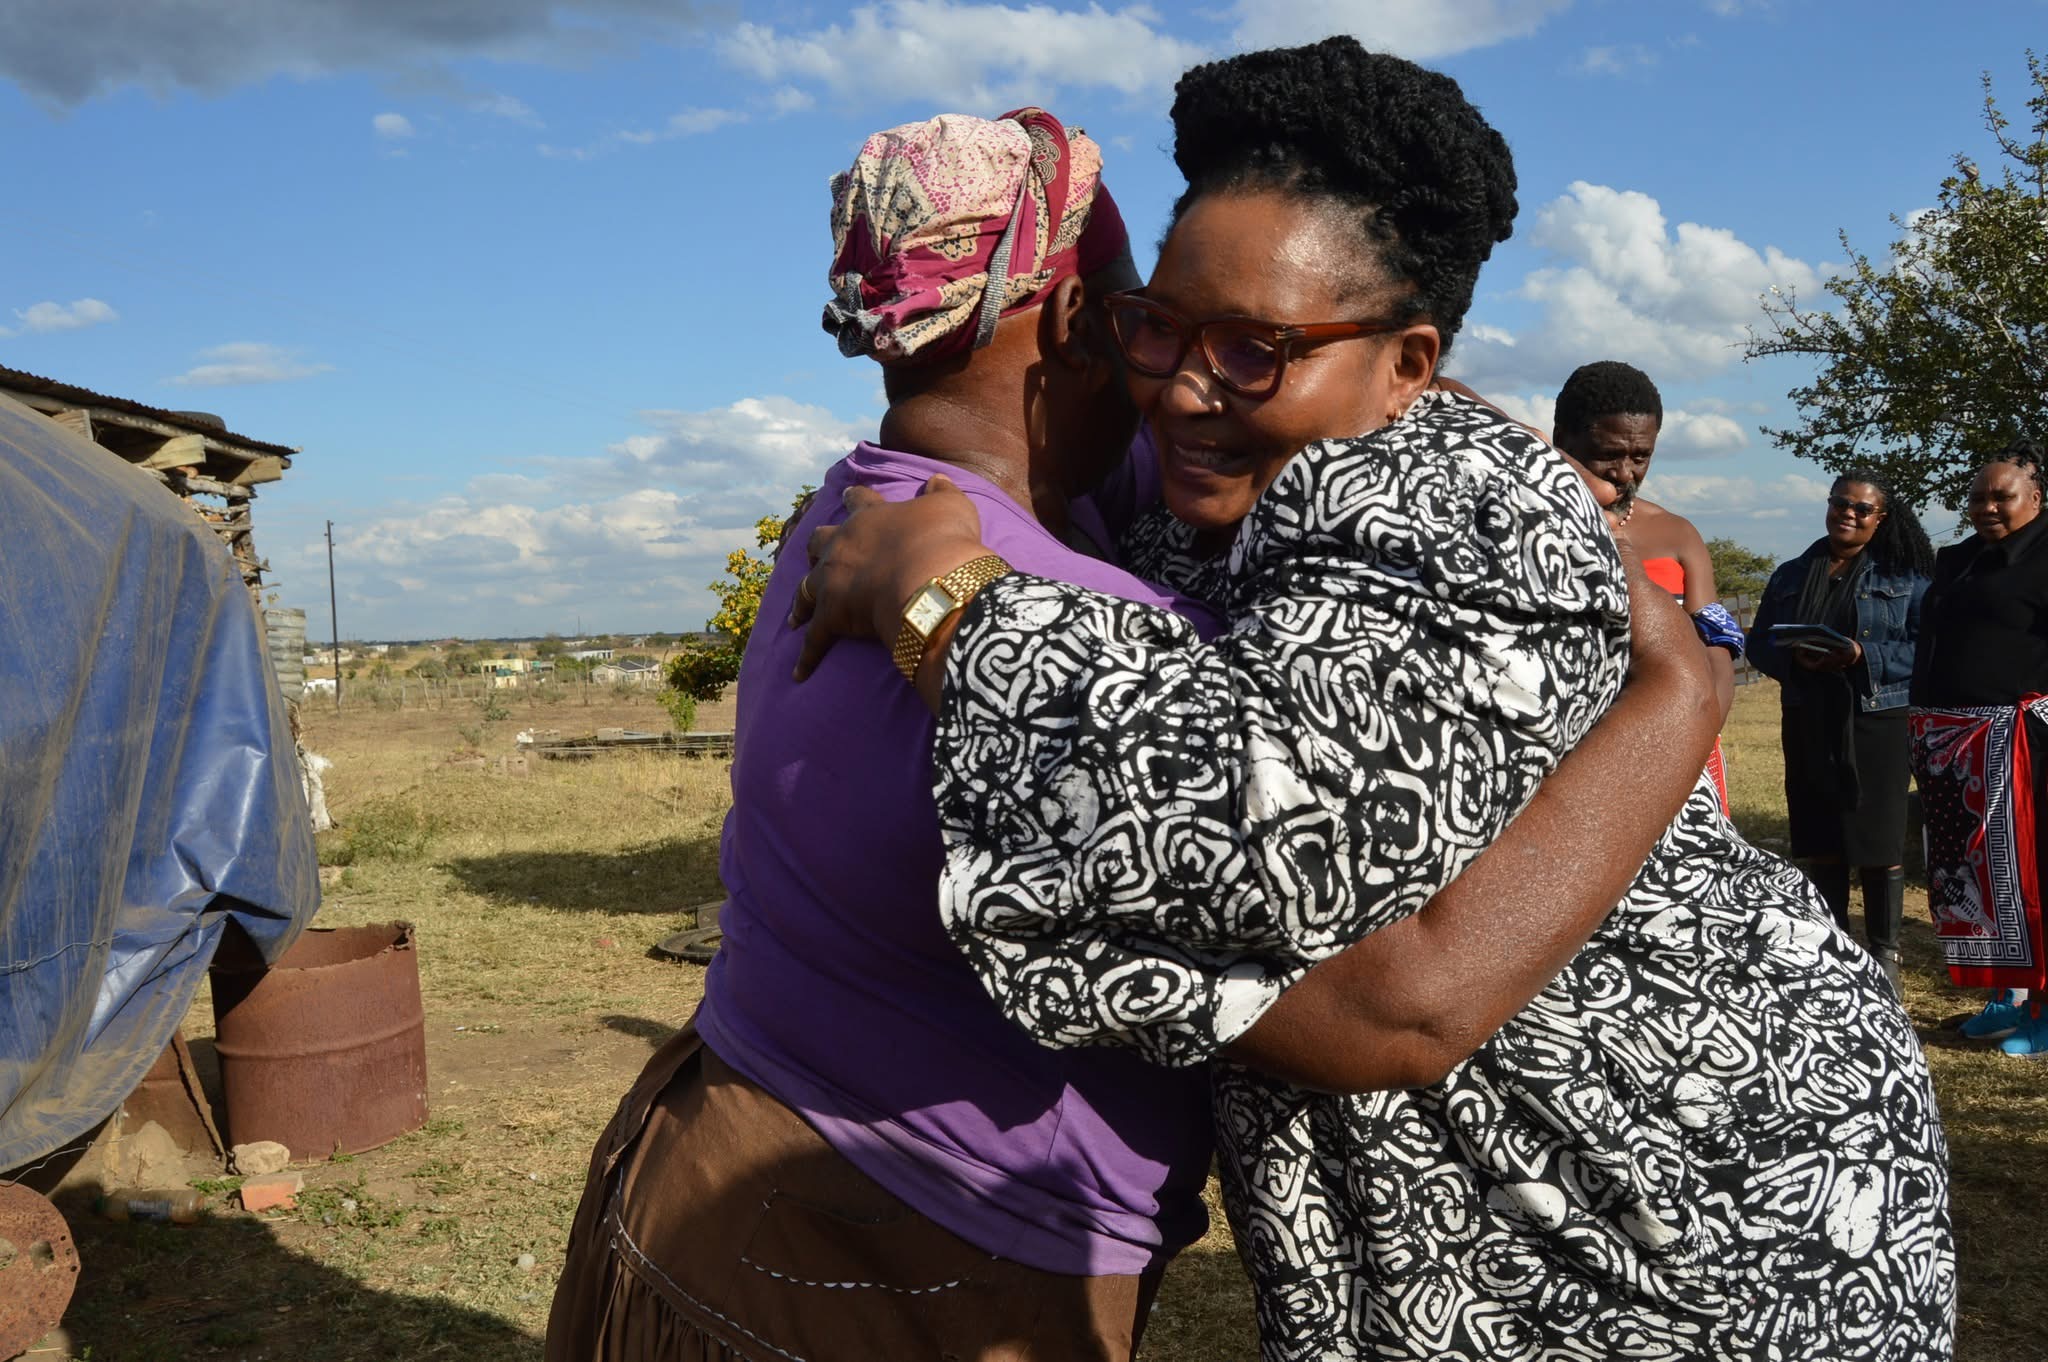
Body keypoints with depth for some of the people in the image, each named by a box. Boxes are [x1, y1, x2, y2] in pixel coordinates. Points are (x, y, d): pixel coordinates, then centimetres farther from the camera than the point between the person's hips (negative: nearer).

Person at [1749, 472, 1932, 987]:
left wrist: (1863, 657, -20)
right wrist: (1794, 657, -13)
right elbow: (1759, 643, 9)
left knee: (1880, 842, -1)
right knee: (1819, 843, 6)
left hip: (1878, 725, -3)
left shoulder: (1906, 575, 3)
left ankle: (1884, 954, 11)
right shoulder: (1790, 574, 12)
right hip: (1808, 727, 3)